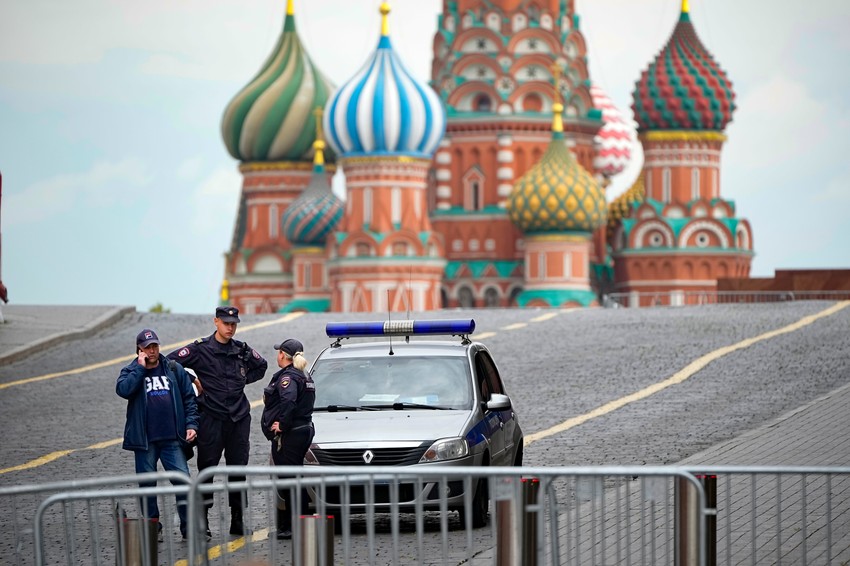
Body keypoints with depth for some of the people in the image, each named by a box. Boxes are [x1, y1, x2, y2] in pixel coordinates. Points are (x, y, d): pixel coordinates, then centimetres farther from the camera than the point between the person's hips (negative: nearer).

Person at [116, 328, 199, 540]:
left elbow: (189, 398, 10)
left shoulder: (174, 369, 9)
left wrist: (191, 425, 0)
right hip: (144, 439, 0)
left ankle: (188, 526, -3)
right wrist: (141, 367, -12)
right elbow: (123, 389, -18)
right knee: (147, 484, 5)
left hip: (172, 438, 1)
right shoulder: (131, 372, 4)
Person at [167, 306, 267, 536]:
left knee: (238, 470, 6)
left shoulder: (242, 350, 10)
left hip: (239, 418, 4)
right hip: (211, 419, -4)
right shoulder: (200, 349, -3)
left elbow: (261, 366, 28)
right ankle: (202, 521, 1)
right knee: (206, 469, -4)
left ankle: (237, 522, 13)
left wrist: (243, 380, 14)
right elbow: (170, 362, -7)